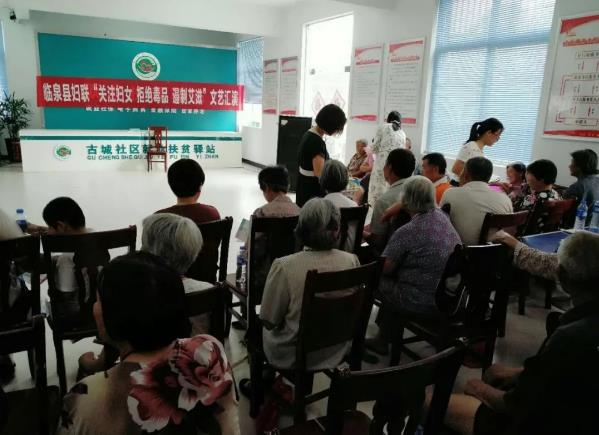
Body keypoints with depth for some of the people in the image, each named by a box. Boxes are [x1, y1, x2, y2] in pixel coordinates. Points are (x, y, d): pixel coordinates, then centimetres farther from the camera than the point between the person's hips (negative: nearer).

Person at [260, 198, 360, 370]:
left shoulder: (284, 266, -29)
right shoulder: (352, 261, -17)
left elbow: (269, 321, -16)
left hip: (293, 357, -4)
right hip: (336, 353, 4)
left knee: (262, 328, 28)